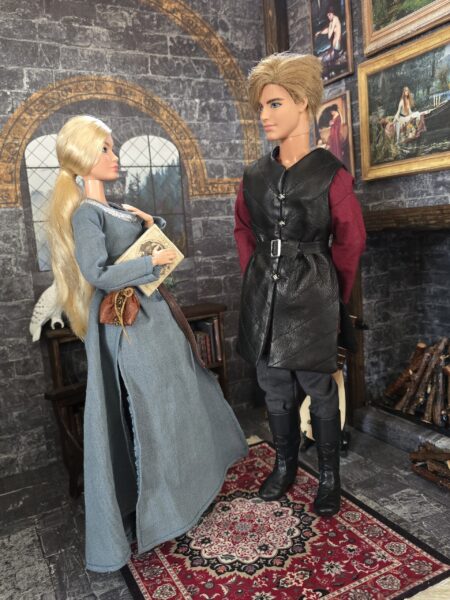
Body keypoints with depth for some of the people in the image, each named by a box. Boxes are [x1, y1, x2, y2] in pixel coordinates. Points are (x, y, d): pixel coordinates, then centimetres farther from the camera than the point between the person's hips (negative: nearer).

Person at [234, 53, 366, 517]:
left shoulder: (331, 174, -8)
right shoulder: (255, 175, 5)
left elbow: (350, 241, 0)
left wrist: (333, 295, 6)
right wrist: (255, 275, 13)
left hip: (310, 296, -4)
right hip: (263, 294, 5)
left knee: (317, 387, 8)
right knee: (275, 388, 15)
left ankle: (329, 475, 29)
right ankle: (284, 465, 36)